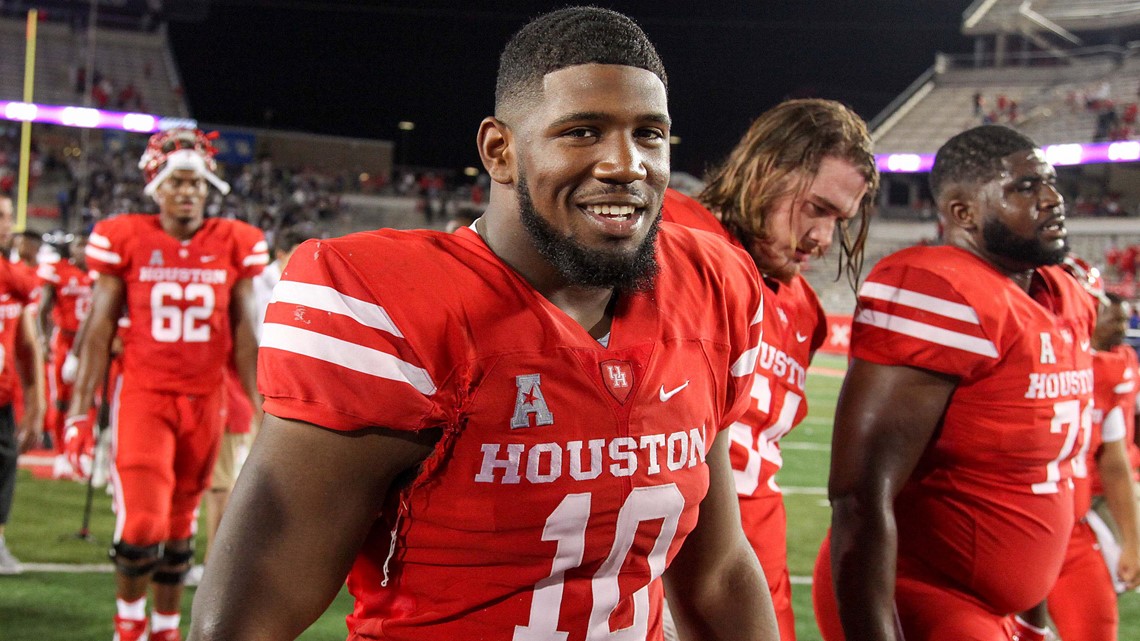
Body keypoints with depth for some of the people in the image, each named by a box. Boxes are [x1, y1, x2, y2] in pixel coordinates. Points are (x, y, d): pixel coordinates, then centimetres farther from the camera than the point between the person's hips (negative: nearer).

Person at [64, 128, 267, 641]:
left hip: (205, 401, 2)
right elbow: (99, 331, 2)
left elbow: (245, 339, 7)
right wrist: (80, 407, 0)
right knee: (142, 525, -10)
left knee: (180, 527, 11)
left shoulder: (234, 246, 2)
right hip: (142, 396, -2)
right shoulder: (125, 241, -3)